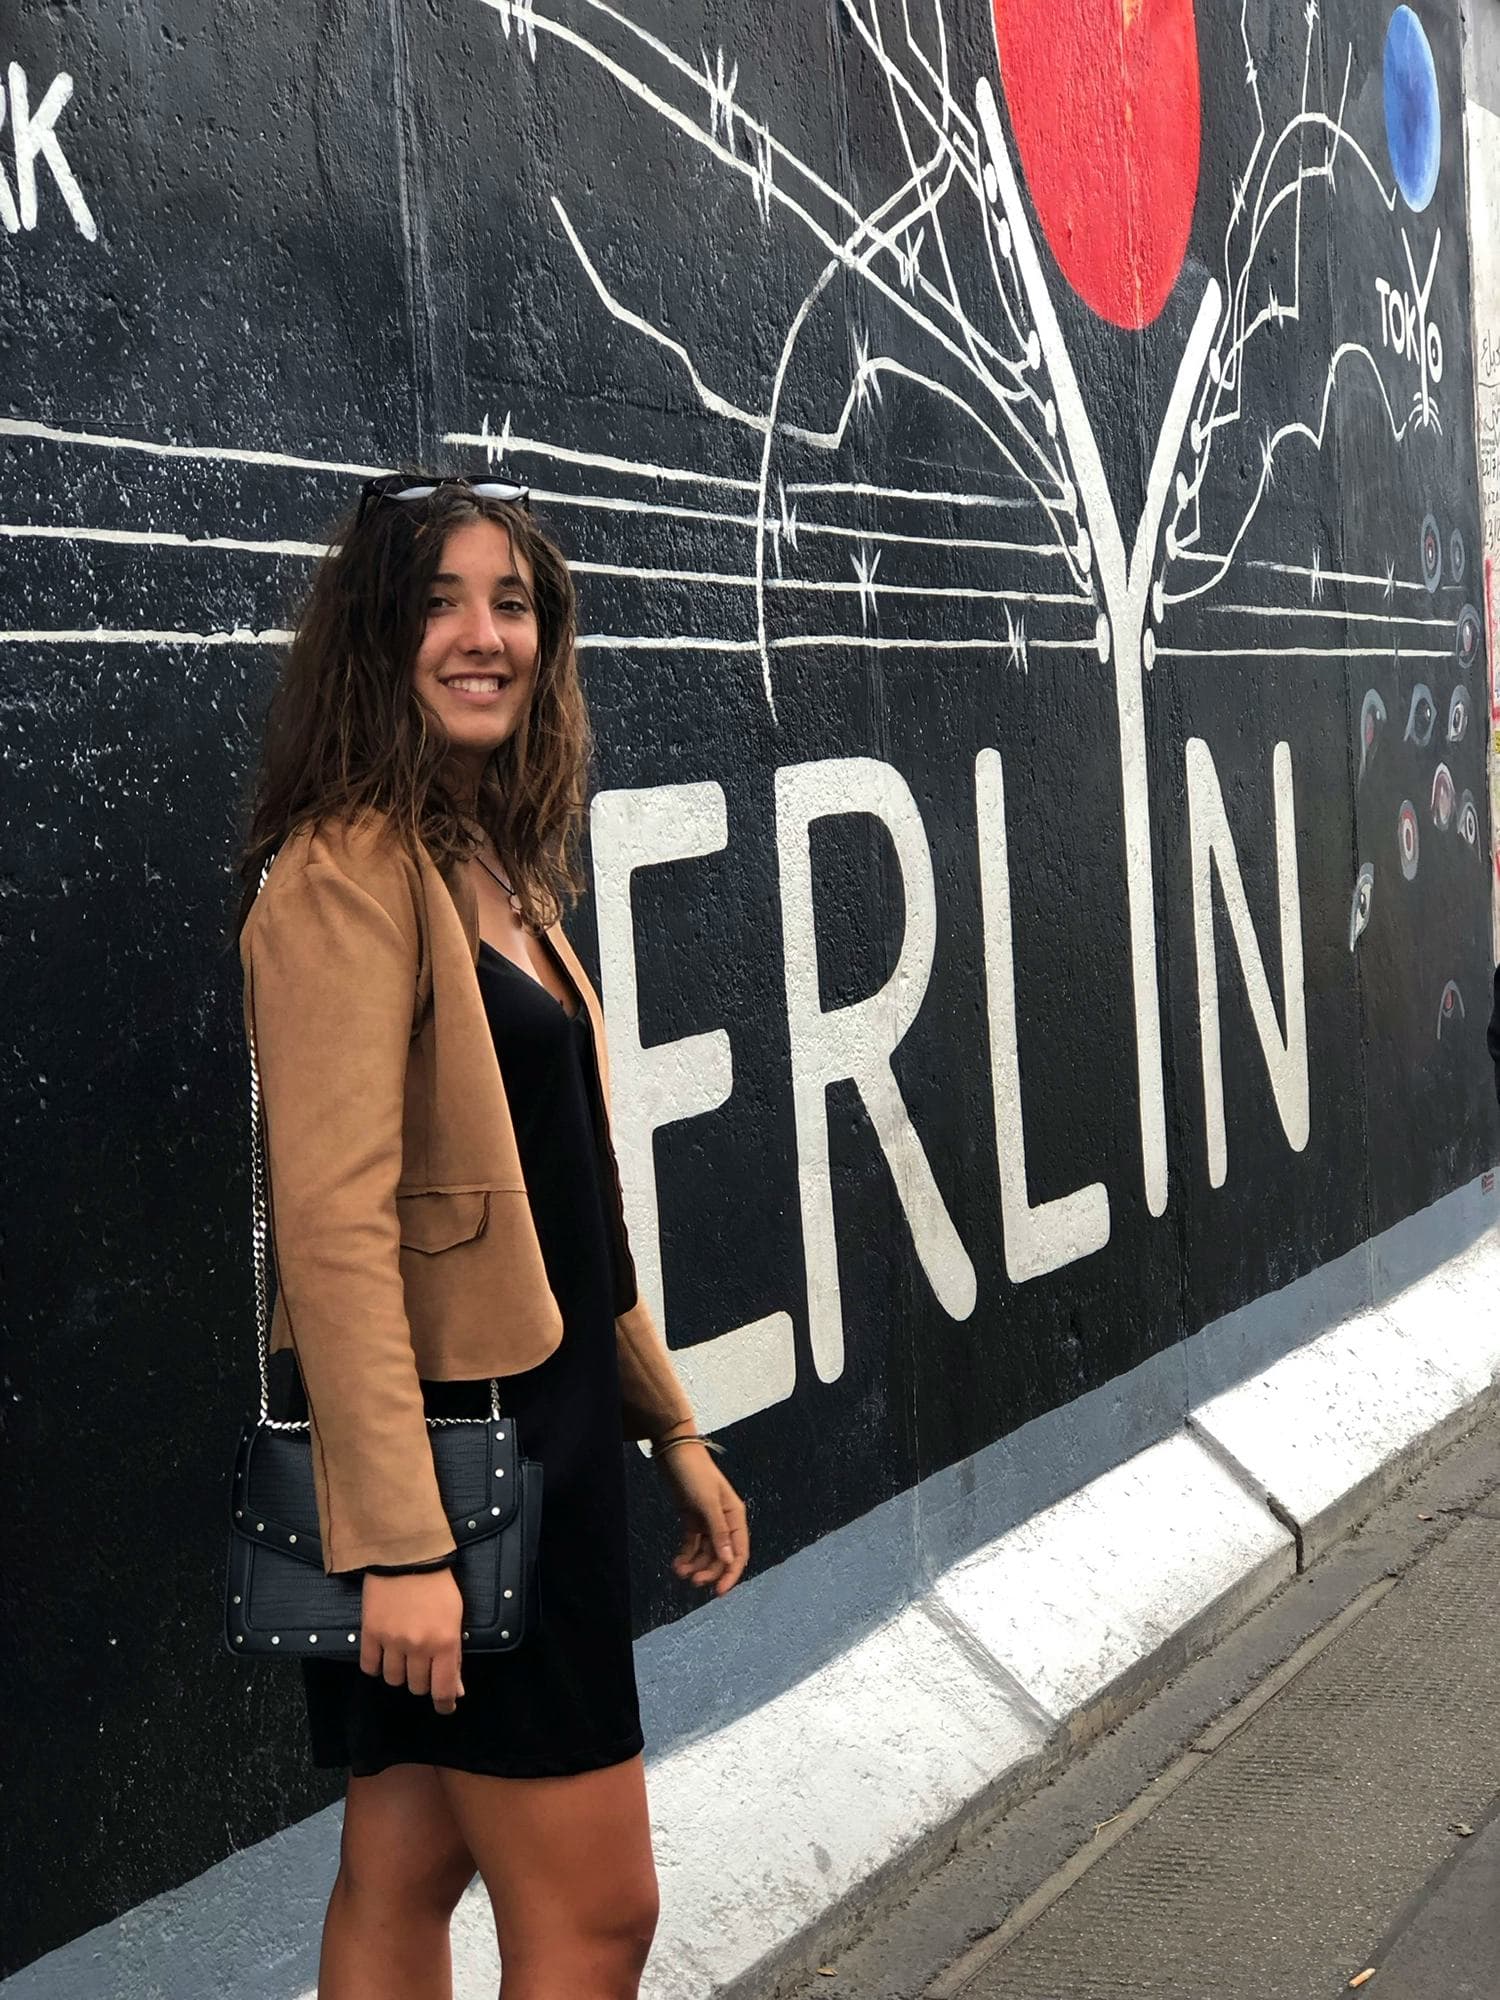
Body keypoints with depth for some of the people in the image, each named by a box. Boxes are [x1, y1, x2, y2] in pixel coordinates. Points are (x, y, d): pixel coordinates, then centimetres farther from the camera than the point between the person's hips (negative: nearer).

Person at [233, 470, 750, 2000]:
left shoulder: (495, 867, 13)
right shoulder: (345, 870, -15)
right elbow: (335, 1219, -21)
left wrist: (670, 1428, 17)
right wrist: (397, 1536, -24)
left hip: (541, 1426, 8)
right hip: (443, 1439, -8)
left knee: (407, 1870, 16)